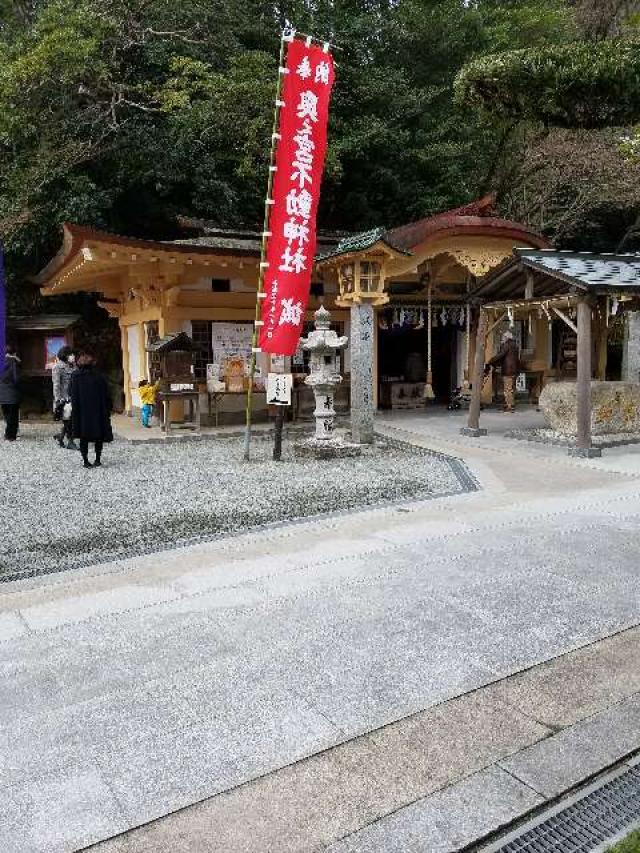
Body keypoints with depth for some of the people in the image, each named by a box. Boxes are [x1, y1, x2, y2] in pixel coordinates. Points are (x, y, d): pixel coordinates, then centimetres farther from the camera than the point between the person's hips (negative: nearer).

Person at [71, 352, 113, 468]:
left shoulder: (76, 377, -5)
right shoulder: (99, 376, -4)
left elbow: (74, 397, -4)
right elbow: (106, 396, -2)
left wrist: (75, 412, 1)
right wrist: (107, 411, 5)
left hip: (82, 412, 0)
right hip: (98, 411, 0)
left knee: (84, 437, 8)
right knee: (99, 436, 10)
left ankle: (85, 461, 7)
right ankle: (98, 460, 12)